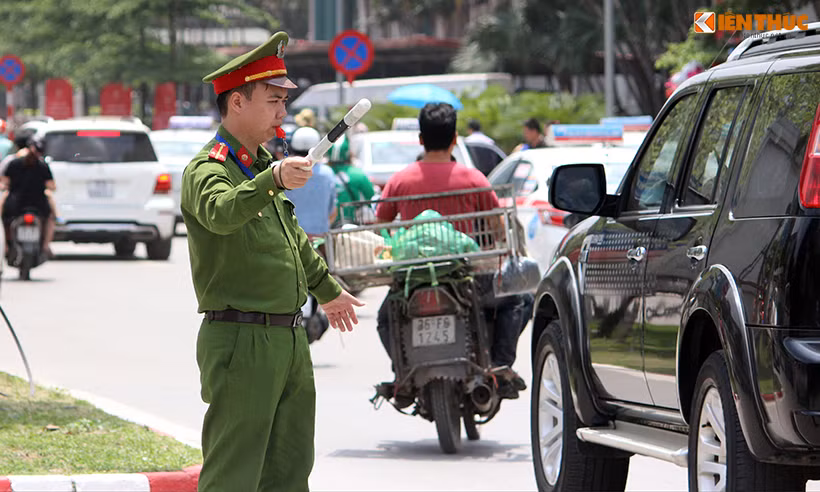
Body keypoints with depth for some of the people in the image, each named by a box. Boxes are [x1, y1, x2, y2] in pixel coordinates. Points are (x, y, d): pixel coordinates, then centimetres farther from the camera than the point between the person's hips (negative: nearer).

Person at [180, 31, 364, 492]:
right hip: (241, 341, -9)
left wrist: (327, 290, 44)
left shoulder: (263, 163, 16)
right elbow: (221, 212, -36)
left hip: (290, 340, 9)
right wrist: (274, 180, -52)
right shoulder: (207, 168, -12)